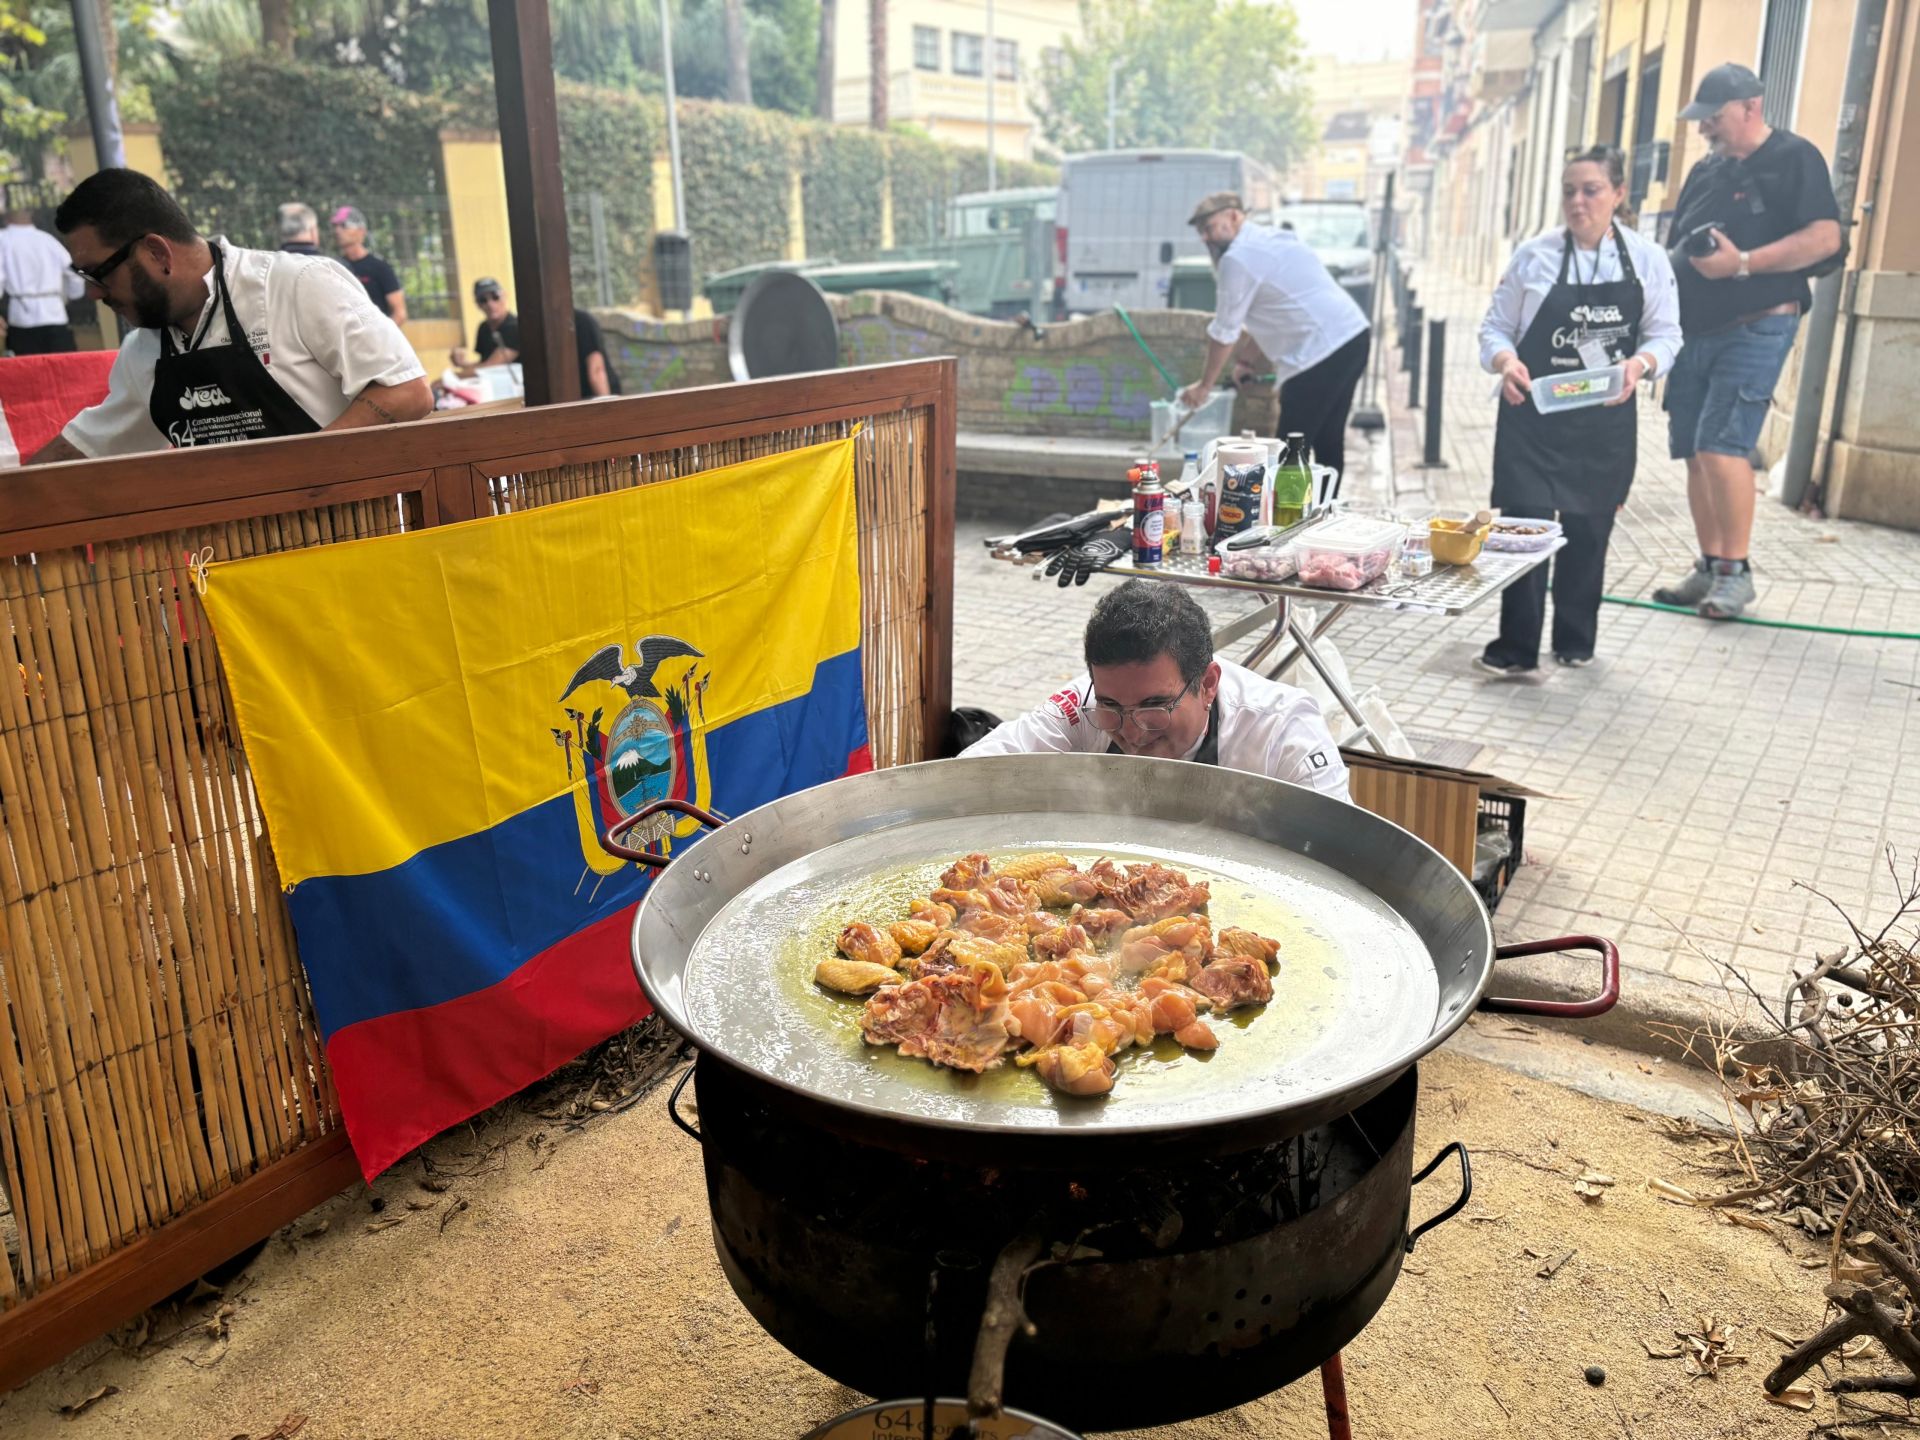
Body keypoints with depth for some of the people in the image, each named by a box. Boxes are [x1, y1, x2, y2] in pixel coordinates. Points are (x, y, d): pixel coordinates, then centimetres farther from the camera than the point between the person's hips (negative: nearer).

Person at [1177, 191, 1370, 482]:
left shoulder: (1238, 258, -8)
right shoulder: (1274, 238, 22)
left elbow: (1224, 332, -2)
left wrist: (1204, 385, 9)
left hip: (1321, 352, -10)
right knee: (1328, 442, 15)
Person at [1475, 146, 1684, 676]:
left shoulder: (1648, 260, 4)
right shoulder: (1534, 255, 0)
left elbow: (1666, 335, 6)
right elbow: (1496, 327, 3)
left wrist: (1639, 364, -16)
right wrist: (1506, 362, -19)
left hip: (1606, 420, 2)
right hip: (1533, 414, -2)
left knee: (1588, 530, 10)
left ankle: (1575, 640, 25)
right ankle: (1516, 648, -1)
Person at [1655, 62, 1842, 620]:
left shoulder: (1794, 159, -3)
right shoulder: (1706, 172, 19)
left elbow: (1824, 238, -13)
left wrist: (1742, 263, -20)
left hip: (1756, 327, -7)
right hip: (1694, 332, 7)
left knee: (1721, 444, -16)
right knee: (1693, 451, 5)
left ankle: (1736, 573, -6)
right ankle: (1710, 568, 13)